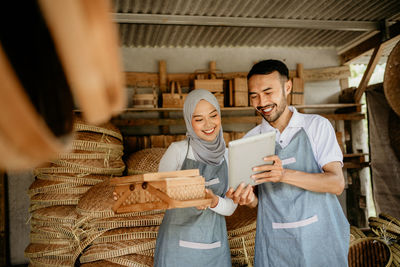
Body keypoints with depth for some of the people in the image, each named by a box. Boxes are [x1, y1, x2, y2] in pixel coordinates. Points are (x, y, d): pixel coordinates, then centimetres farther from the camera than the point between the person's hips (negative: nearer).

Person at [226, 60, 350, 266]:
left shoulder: (317, 126, -3)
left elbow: (337, 184, -14)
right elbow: (256, 200, 5)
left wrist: (284, 174, -30)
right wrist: (248, 199, -20)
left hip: (321, 240, -1)